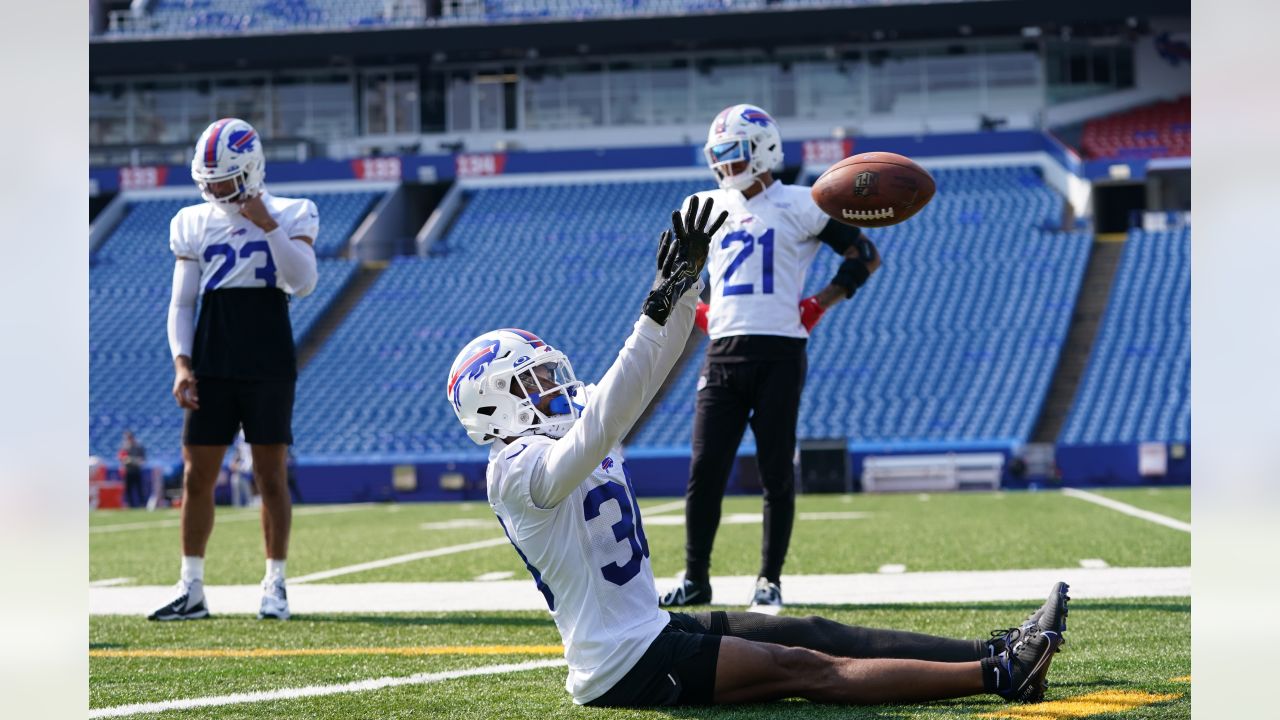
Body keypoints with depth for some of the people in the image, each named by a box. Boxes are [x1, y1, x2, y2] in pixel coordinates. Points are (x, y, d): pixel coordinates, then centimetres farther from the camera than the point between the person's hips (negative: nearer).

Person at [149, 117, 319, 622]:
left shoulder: (290, 217, 1)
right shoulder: (195, 224, 7)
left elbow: (304, 282, -13)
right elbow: (181, 303, 9)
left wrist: (268, 225, -17)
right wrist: (181, 364, -2)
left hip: (268, 366, -2)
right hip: (212, 366, 3)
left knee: (271, 476, 0)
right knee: (196, 476, 1)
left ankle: (275, 587, 7)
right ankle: (191, 590, 7)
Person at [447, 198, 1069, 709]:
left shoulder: (558, 434, 13)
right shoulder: (521, 468, -17)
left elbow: (642, 378, 12)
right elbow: (604, 424, -34)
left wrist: (687, 275, 3)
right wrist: (657, 312, -38)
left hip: (647, 632, 10)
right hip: (626, 667, -10)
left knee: (816, 636, 3)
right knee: (806, 670, -13)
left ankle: (994, 654, 0)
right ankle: (999, 674, -18)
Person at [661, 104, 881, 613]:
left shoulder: (799, 207, 0)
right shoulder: (707, 207, 14)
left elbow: (866, 257, 5)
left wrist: (819, 305, -3)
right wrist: (694, 309, 13)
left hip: (779, 354, -4)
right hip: (723, 353, 4)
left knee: (777, 473, 0)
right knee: (704, 470, -3)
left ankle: (770, 580, 10)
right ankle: (694, 578, 7)